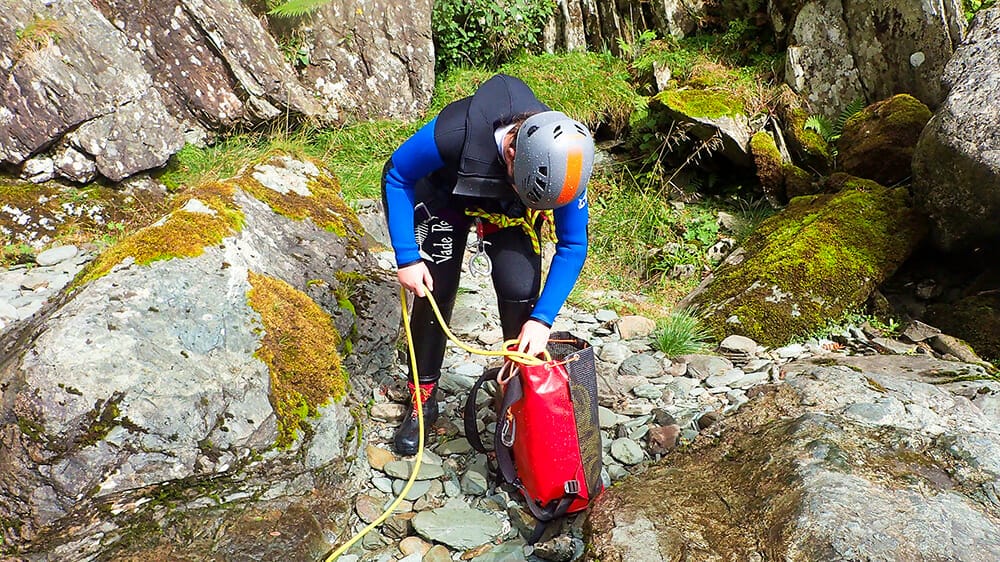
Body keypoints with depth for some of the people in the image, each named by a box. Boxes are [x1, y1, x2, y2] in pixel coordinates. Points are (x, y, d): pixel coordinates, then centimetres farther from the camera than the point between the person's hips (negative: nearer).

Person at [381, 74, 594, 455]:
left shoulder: (562, 160, -34)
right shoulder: (455, 132, -42)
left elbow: (573, 245, -21)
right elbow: (396, 176, -22)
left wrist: (543, 318, -29)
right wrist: (407, 258, -25)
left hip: (510, 212, 1)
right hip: (446, 198, -1)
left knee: (521, 292, -17)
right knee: (434, 293, -3)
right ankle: (422, 400, 18)